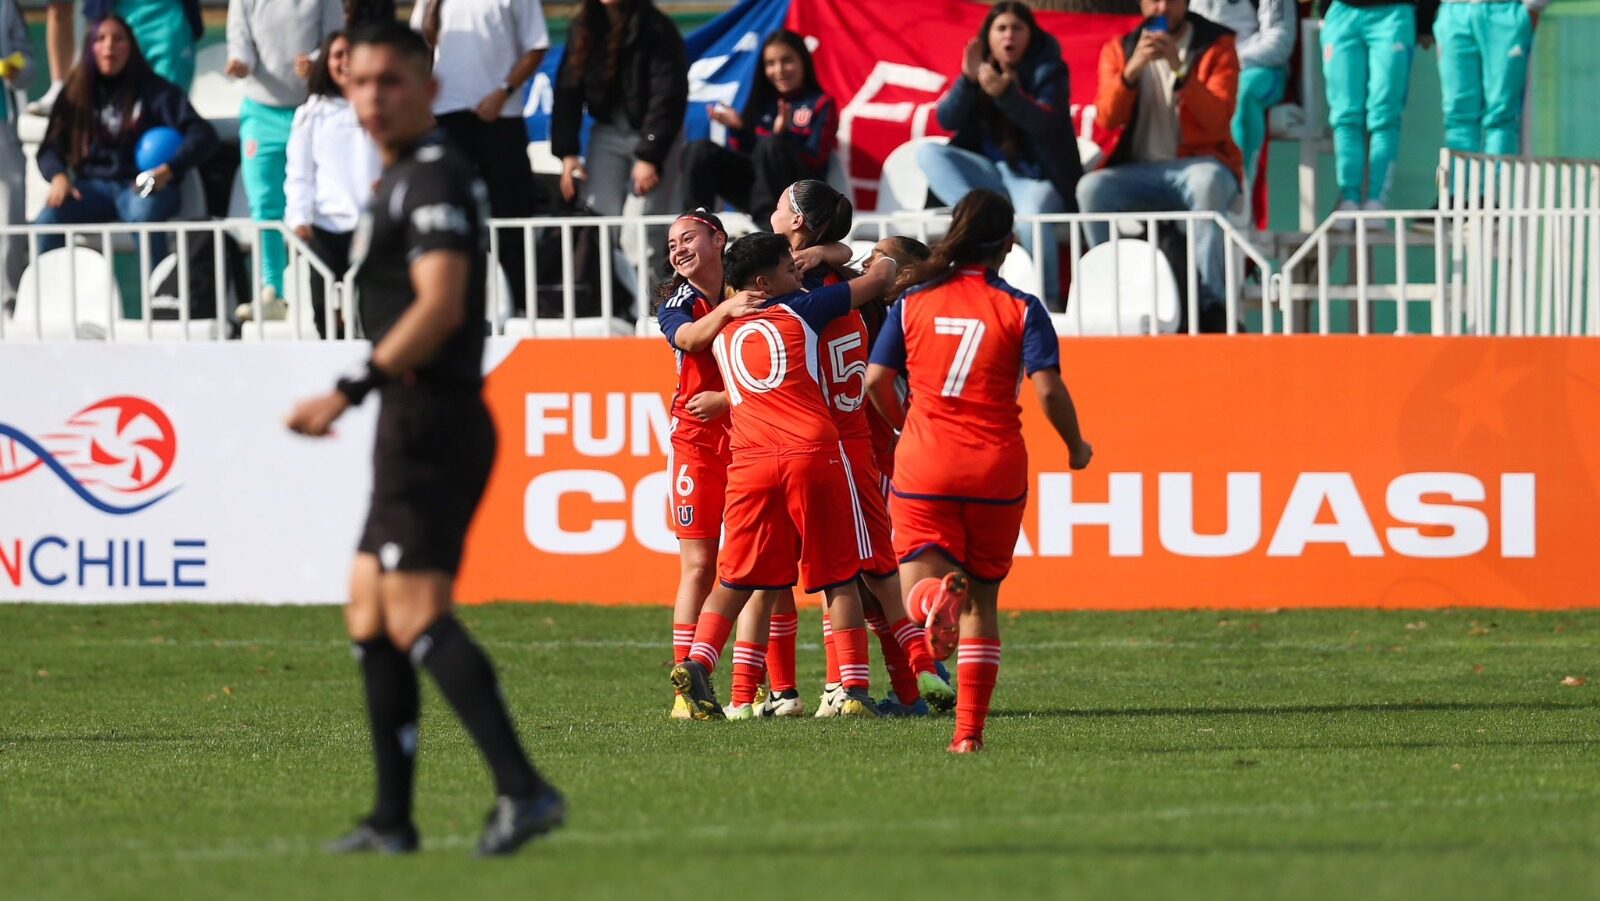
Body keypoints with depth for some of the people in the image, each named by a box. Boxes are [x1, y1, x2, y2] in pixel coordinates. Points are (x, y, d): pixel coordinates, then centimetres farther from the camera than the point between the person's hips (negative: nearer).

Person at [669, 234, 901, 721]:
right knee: (838, 577, 4)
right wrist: (886, 265, 38)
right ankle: (854, 690, -1)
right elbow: (879, 278, 16)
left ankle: (696, 665, -10)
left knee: (735, 579, 9)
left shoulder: (722, 334, 18)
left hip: (749, 461, 3)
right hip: (812, 453, -3)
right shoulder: (801, 310, 7)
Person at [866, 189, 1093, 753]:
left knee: (918, 584, -3)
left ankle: (936, 594, -42)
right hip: (997, 472, 0)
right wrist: (1076, 448, 6)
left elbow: (875, 380, 2)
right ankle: (970, 729, 9)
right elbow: (1048, 389, -11)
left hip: (924, 467, 0)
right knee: (982, 599, 13)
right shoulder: (1020, 309, -4)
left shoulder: (913, 303, 3)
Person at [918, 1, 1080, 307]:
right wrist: (967, 80, -20)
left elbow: (1046, 124, -21)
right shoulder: (981, 70, 6)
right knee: (928, 153, -17)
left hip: (1037, 174, -5)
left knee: (1032, 215, -39)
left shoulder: (1047, 71, -4)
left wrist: (1006, 93, -37)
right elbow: (947, 120, -3)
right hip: (991, 173, 5)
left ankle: (1047, 300, -23)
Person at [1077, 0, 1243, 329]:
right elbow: (1107, 119, -2)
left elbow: (1218, 120, -8)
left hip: (1199, 163, -2)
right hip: (1140, 172, 2)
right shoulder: (1118, 50, 12)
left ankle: (1211, 303, -39)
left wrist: (1179, 70, -18)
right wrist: (1132, 70, -17)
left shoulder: (1216, 46, 5)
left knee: (1207, 181, -38)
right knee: (1091, 187, -29)